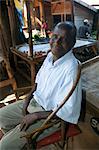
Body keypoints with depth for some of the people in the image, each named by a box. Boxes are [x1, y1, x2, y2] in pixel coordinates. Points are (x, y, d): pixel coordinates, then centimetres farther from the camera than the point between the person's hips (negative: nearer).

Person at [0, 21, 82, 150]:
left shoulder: (71, 68, -30)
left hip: (50, 113, -7)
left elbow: (68, 111, -28)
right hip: (35, 101, 8)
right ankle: (16, 139, 37)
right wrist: (28, 98, 0)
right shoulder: (50, 55, -4)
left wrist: (35, 116, -20)